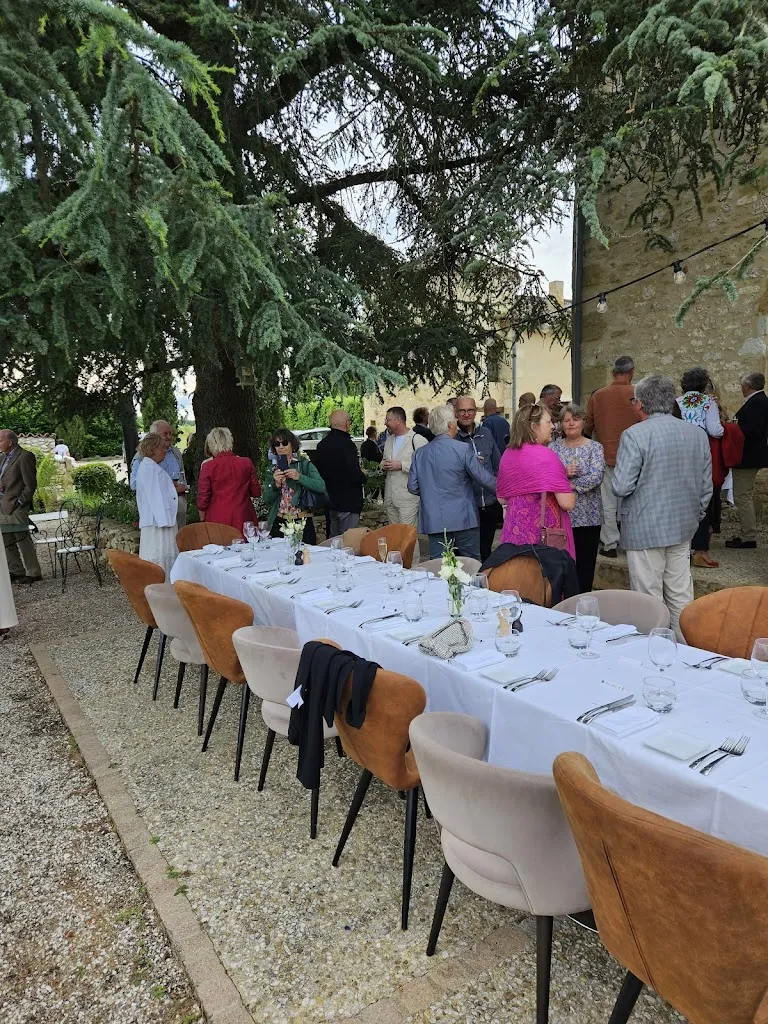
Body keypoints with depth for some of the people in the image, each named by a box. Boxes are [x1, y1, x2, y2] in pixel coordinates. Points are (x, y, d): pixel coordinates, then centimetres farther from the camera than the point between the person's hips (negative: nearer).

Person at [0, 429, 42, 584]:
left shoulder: (25, 457, -12)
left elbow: (30, 485, -14)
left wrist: (20, 502, -14)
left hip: (16, 506, -9)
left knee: (22, 539, -4)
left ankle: (33, 573, 5)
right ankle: (16, 570, 22)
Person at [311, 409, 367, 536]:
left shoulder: (321, 445, 5)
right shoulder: (347, 444, -18)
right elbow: (355, 475, -23)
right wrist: (363, 476, -2)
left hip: (329, 502, 8)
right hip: (348, 502, -8)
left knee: (333, 538, 18)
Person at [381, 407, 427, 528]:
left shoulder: (418, 440, -9)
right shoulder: (389, 440, 17)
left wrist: (401, 465, -20)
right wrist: (383, 465, 7)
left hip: (408, 498, -7)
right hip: (390, 497, 8)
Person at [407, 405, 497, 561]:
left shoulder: (419, 453, 3)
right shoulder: (463, 450, -10)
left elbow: (413, 488, 4)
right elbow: (485, 479, -8)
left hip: (433, 522, 4)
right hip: (463, 519, -4)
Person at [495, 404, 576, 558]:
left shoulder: (507, 455, 4)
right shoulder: (546, 455, -16)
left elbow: (502, 498, 14)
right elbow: (567, 503, -18)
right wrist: (570, 488, 1)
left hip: (514, 532, 6)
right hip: (544, 533, -6)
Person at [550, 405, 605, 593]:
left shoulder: (594, 447, 1)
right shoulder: (554, 447, 8)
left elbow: (596, 477, -12)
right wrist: (563, 473, -19)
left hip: (587, 516, -2)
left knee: (585, 563, 4)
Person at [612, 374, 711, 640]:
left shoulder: (635, 435, -15)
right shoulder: (698, 434, 6)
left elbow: (621, 487, -18)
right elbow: (706, 486, 12)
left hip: (645, 529, -6)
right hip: (683, 528, 6)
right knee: (681, 597, 16)